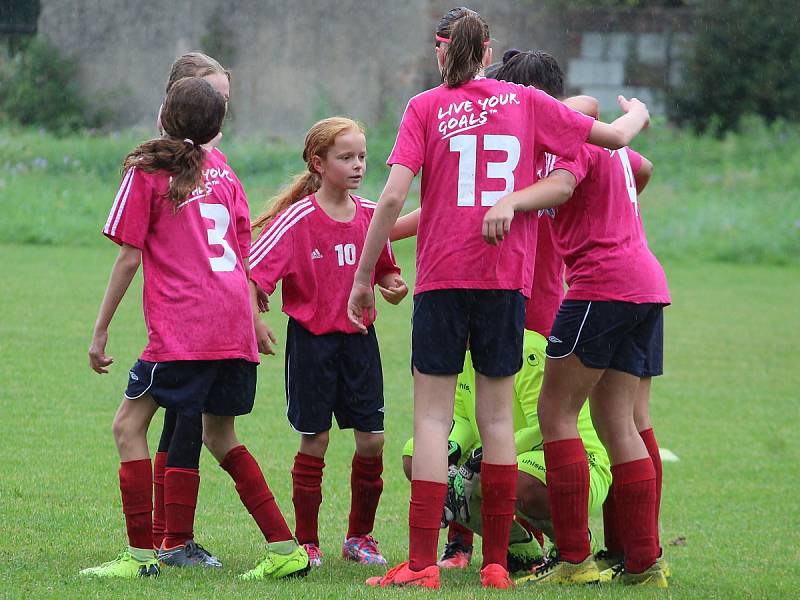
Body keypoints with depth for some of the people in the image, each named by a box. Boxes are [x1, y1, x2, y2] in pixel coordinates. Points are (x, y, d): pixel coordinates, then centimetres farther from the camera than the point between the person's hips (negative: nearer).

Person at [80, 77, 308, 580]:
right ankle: (287, 550, 14)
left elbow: (129, 259, -3)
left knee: (129, 425, 1)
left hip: (182, 330, -7)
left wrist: (101, 331, 2)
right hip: (236, 329, 7)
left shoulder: (146, 172, 0)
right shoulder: (220, 170, 16)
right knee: (219, 436, 19)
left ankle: (142, 554, -7)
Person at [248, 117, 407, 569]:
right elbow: (254, 271, -15)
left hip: (359, 335, 4)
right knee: (314, 440, 1)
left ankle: (360, 536, 18)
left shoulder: (371, 215, 2)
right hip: (312, 338, -4)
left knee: (372, 439, 2)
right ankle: (306, 542, 12)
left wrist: (393, 288, -4)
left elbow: (385, 269, 17)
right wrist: (255, 322, -23)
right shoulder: (299, 218, -13)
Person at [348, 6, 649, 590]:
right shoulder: (527, 102, 7)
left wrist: (364, 275, -1)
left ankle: (422, 562, -7)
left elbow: (393, 196, -8)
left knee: (432, 416, 0)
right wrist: (637, 114, 37)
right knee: (497, 417, 9)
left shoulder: (425, 108, 1)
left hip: (442, 277, -2)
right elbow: (613, 135, 14)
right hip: (508, 277, 2)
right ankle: (496, 562, 9)